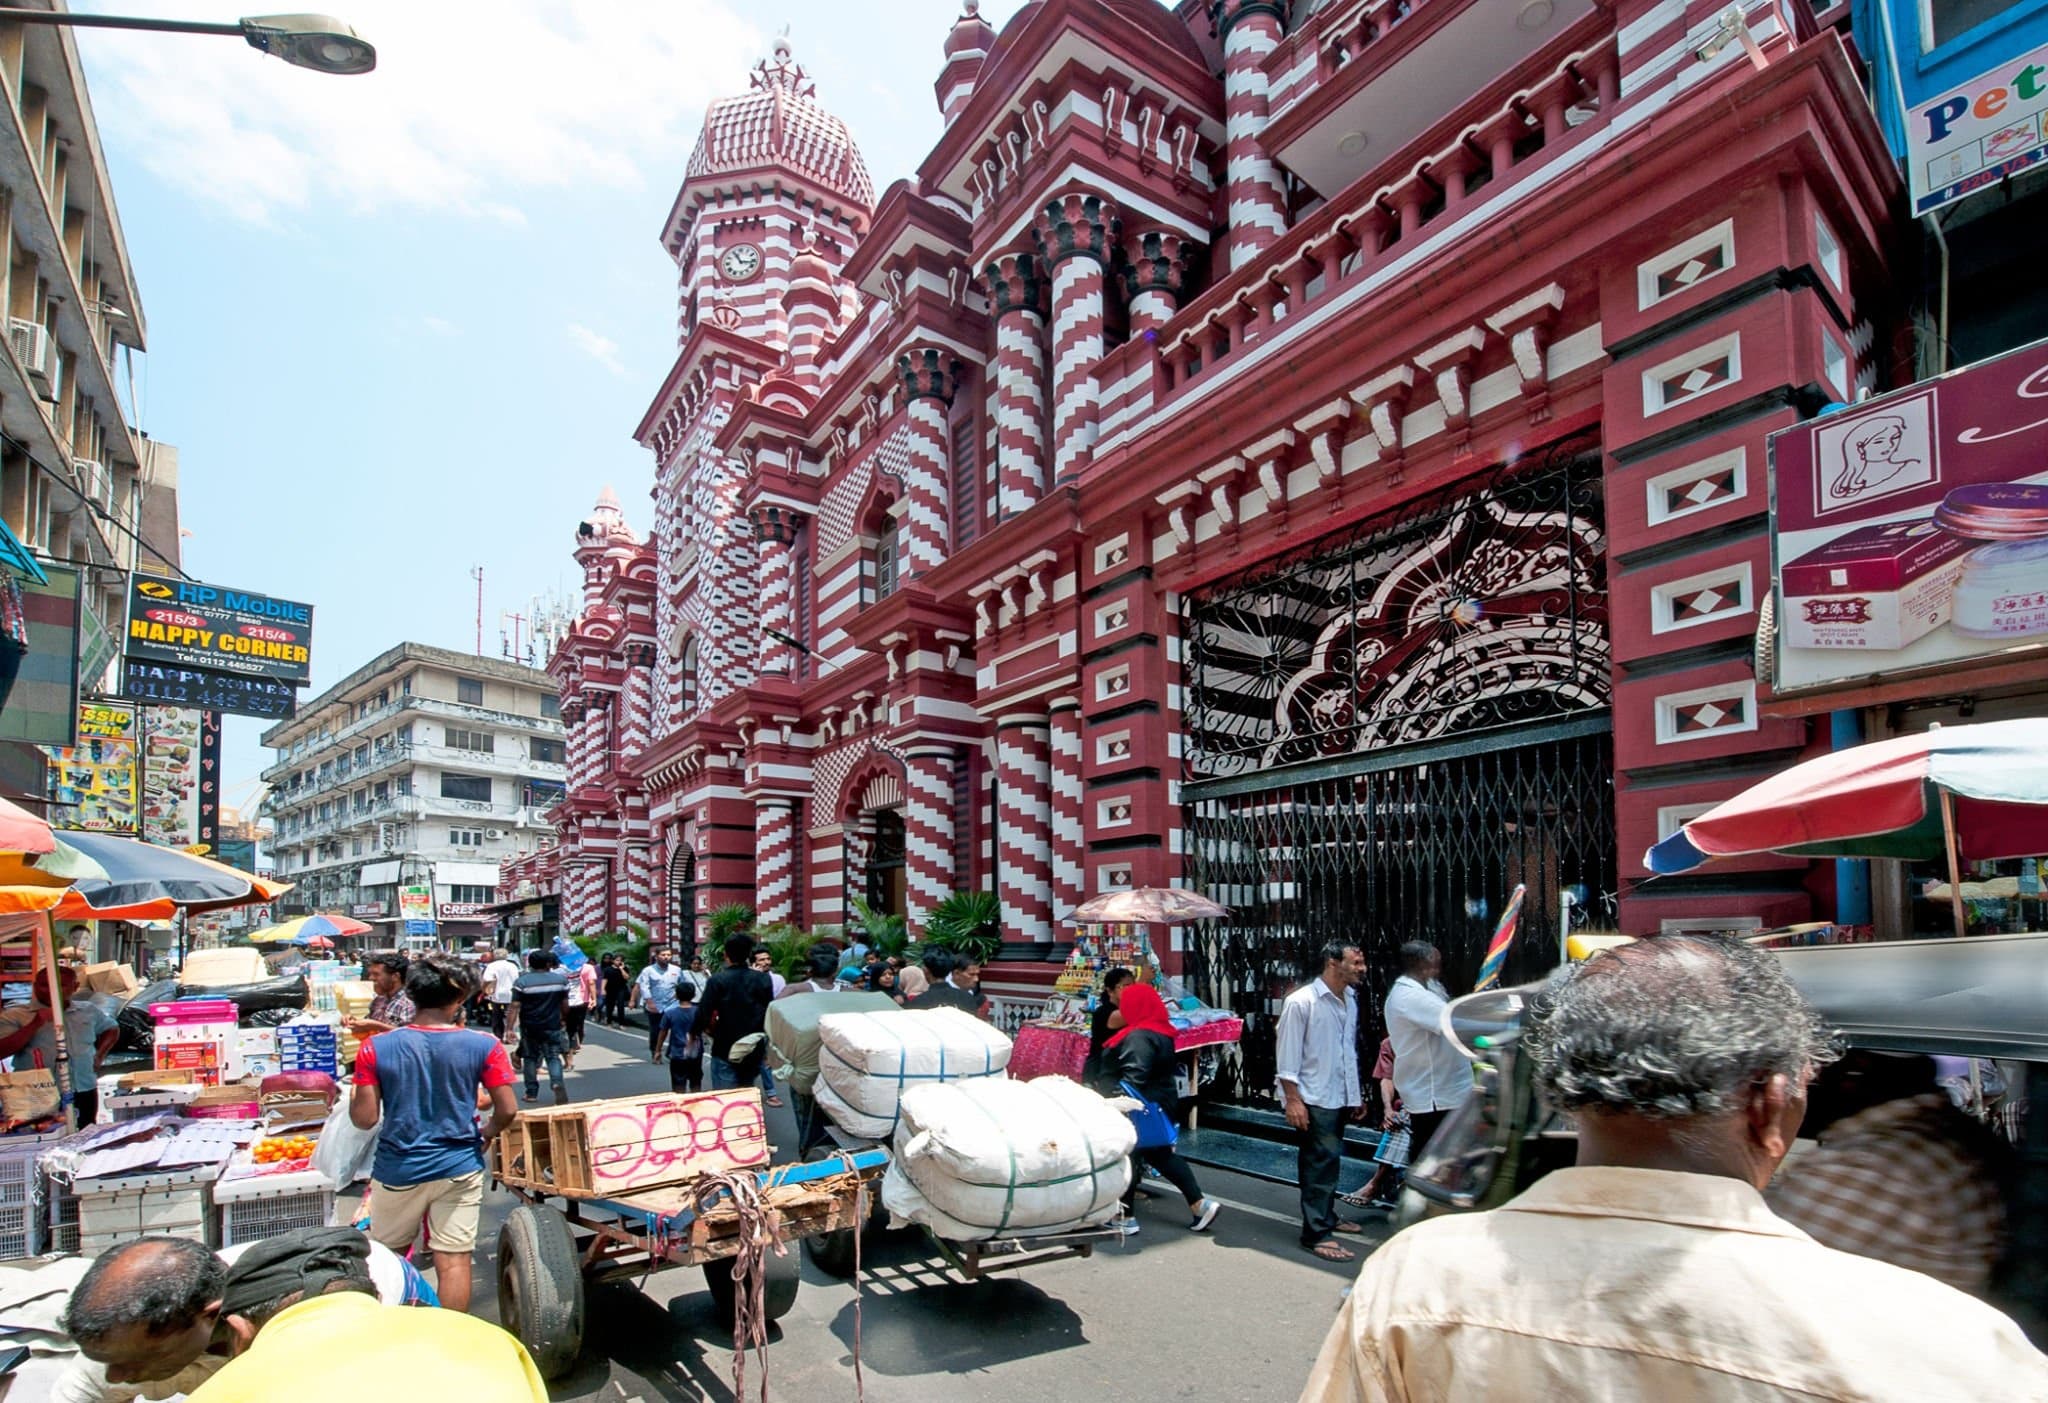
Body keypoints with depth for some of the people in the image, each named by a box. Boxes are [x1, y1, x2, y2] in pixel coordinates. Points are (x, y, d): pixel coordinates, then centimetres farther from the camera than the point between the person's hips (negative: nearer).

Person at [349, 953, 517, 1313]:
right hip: (459, 1169, -1)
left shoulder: (375, 1049, -10)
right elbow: (507, 1111, -9)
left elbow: (364, 1119, -8)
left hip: (397, 1171, 1)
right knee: (454, 1262, 7)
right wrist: (485, 1135, 12)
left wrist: (353, 1093, 13)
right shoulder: (483, 1046, -11)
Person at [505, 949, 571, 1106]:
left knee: (530, 1058, 13)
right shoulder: (561, 979, -2)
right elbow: (565, 1004, 5)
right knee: (554, 1058, 6)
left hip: (529, 1027, -1)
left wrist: (509, 1028, -12)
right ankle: (557, 1082, -18)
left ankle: (532, 1093, 15)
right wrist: (564, 1019, 21)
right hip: (553, 1027, 1)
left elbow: (515, 1006, -14)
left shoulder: (521, 982, -9)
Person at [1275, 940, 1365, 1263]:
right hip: (1313, 1099, -7)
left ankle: (1326, 1216, 34)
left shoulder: (1349, 1000, 6)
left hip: (1339, 1097, 7)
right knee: (1322, 1161, -6)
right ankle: (1316, 1233, 2)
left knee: (1327, 1160, 19)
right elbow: (1288, 1056, -15)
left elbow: (1350, 1049, 14)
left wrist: (1354, 1094, 16)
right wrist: (1292, 1100, -17)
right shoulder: (1301, 1002, -17)